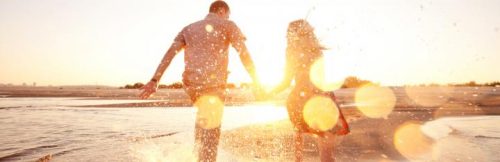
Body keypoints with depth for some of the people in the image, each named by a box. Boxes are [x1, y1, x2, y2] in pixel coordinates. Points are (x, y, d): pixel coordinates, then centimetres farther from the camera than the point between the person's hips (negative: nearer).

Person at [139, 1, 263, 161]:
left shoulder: (188, 28, 20)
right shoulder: (228, 25, 8)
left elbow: (169, 53, 7)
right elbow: (244, 54, -3)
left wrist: (154, 80, 2)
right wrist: (256, 83, 0)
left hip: (191, 82, 6)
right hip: (213, 83, -6)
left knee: (203, 115, 33)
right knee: (210, 132, -3)